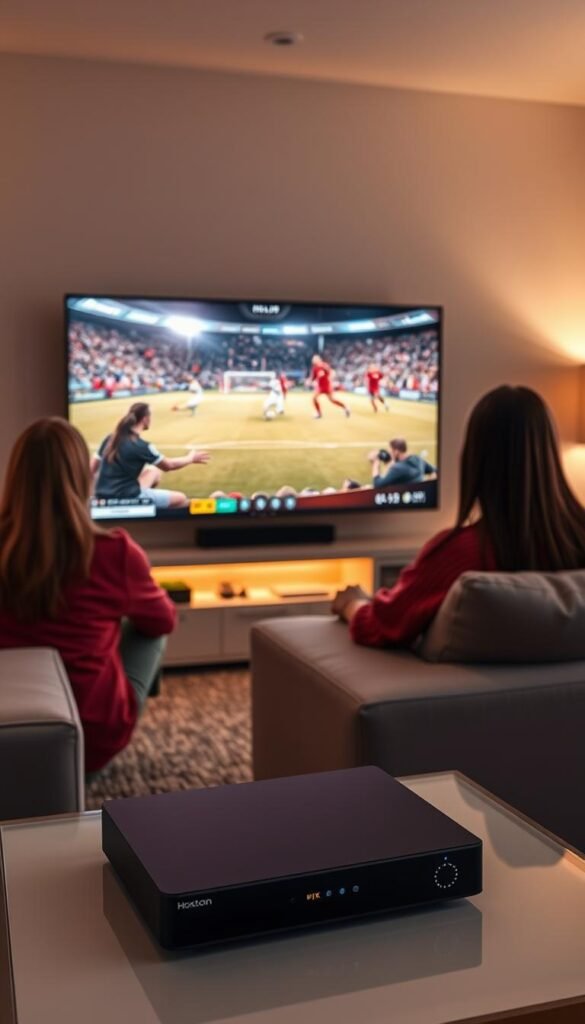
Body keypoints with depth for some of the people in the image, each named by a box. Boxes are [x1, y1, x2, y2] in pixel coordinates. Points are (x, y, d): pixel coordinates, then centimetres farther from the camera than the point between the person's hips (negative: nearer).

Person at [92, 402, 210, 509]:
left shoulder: (110, 439, 5)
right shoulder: (141, 446, -14)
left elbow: (92, 469, 8)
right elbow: (168, 466, 2)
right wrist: (191, 458, 18)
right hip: (125, 499, -8)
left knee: (154, 471, 26)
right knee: (181, 499, 3)